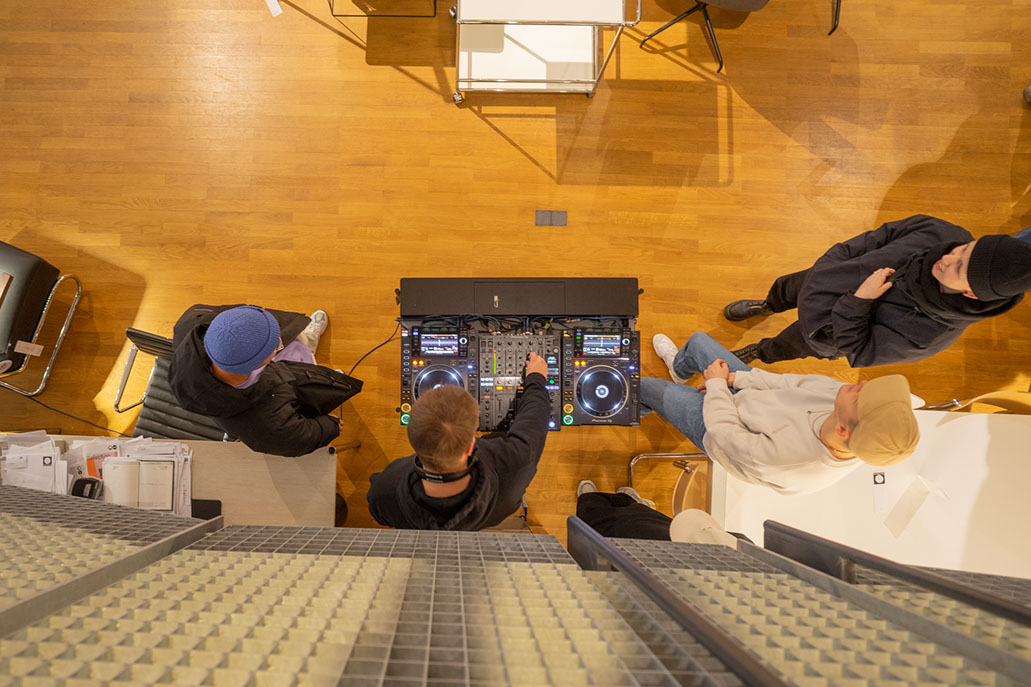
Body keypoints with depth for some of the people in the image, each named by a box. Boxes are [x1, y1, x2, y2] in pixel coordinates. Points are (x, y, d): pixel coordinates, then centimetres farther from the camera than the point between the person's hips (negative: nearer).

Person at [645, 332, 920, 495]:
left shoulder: (783, 462, -47)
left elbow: (724, 431, -29)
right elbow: (798, 383, -13)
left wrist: (717, 383, -13)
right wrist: (733, 378, -10)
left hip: (717, 421, -5)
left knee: (645, 386, 9)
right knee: (698, 341, 18)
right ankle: (678, 368, 57)